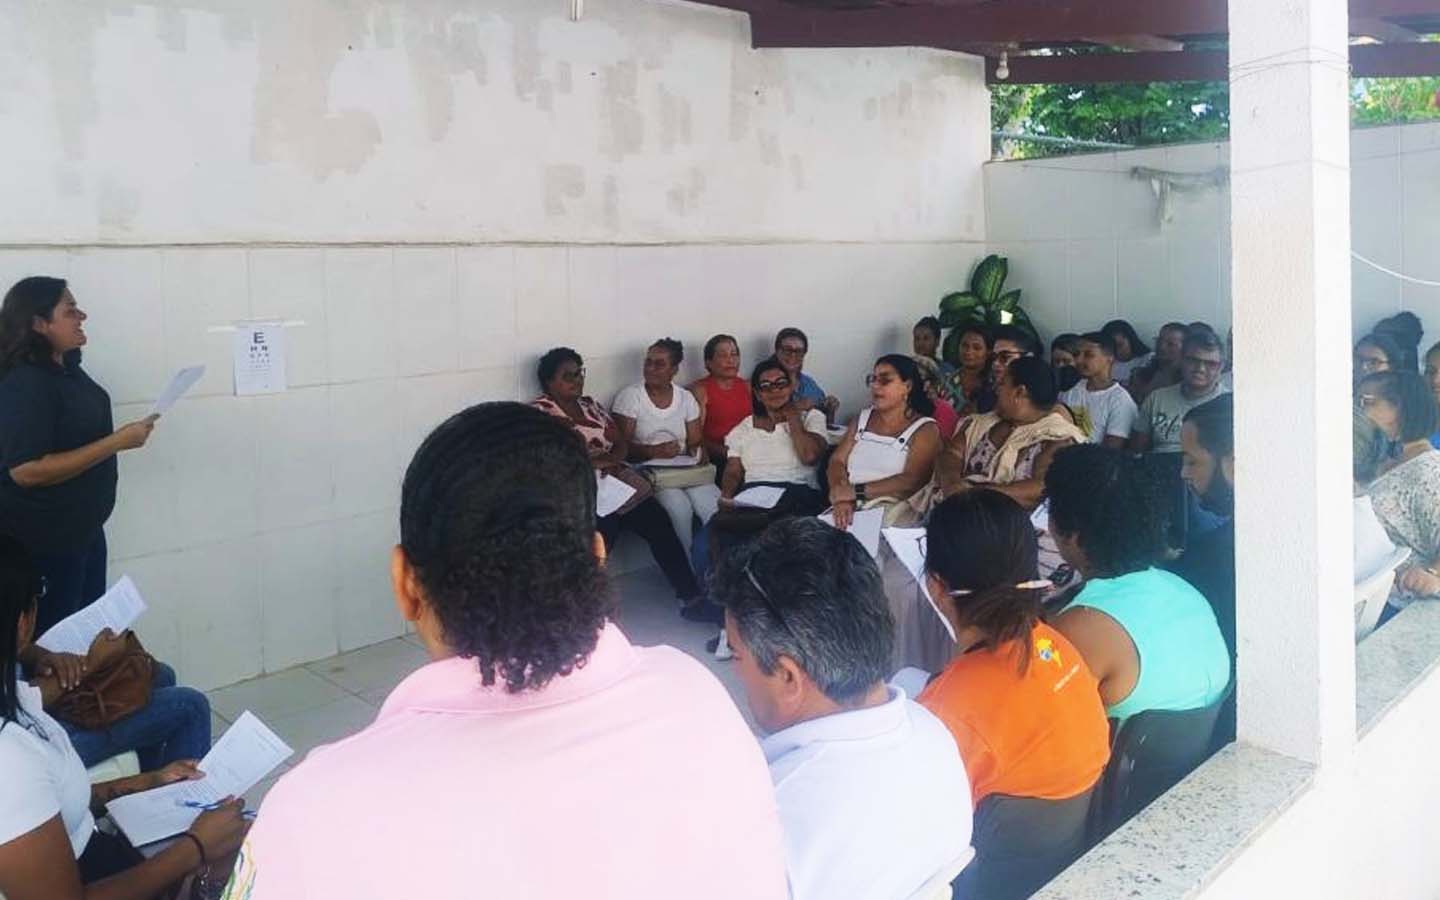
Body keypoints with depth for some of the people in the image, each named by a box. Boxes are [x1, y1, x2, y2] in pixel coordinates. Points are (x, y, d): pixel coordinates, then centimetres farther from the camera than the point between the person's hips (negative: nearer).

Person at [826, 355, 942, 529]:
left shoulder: (925, 429, 2)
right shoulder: (862, 418, 18)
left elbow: (911, 481, -12)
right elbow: (837, 461, 8)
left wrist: (856, 491, -14)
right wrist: (841, 498, -11)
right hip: (850, 510, 4)